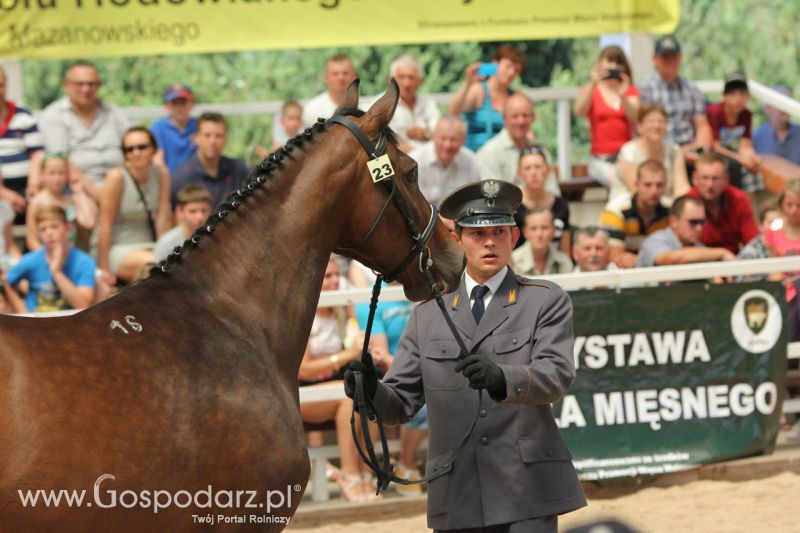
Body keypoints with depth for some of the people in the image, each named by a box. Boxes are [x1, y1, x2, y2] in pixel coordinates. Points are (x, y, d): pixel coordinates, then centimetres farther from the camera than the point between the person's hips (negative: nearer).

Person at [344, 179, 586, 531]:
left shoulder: (546, 301, 6)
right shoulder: (428, 315, 15)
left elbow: (557, 375, -11)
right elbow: (401, 402, 11)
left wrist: (501, 378, -32)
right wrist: (370, 390, -13)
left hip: (526, 490, -3)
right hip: (458, 499, 3)